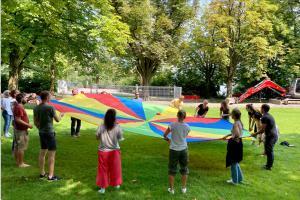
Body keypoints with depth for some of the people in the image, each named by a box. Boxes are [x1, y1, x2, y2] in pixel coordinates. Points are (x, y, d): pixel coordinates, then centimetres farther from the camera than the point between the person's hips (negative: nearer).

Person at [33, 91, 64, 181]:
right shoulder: (50, 108, -17)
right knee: (51, 154, -1)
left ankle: (42, 173, 27)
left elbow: (35, 122, 10)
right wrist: (61, 115, 13)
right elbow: (57, 120, -7)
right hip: (49, 133, -7)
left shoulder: (36, 108, 4)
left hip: (41, 133, 7)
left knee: (42, 153, 16)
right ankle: (51, 176, 2)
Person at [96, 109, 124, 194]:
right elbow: (120, 139, -6)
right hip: (114, 151, 0)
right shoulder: (117, 127, -17)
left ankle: (103, 187, 24)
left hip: (103, 151, 0)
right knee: (115, 168, 20)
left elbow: (97, 137, -3)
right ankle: (116, 184, 39)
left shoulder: (101, 127, -15)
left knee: (103, 169, 15)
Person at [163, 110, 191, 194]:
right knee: (184, 169, 18)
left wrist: (168, 139, 17)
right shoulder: (187, 127, -4)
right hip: (183, 149, 2)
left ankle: (171, 189, 20)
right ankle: (183, 188, 27)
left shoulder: (172, 125, -13)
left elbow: (164, 135, -3)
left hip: (174, 150, -2)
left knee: (172, 169, 11)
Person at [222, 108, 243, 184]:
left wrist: (233, 137, -16)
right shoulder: (239, 122, 6)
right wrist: (227, 135, 24)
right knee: (235, 162, 23)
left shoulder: (236, 124, -23)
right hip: (238, 143, 10)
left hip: (235, 144, -9)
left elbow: (237, 134, -36)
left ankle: (235, 180, 20)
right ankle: (239, 178, 34)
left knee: (233, 162, 7)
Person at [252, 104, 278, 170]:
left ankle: (269, 166, 13)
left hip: (270, 136, -9)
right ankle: (270, 164, 30)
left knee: (269, 151, 3)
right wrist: (259, 133, 21)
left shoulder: (264, 117, -17)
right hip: (275, 135, 9)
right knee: (270, 150, 19)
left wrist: (255, 134, -6)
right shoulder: (270, 116, 13)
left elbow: (263, 129, -18)